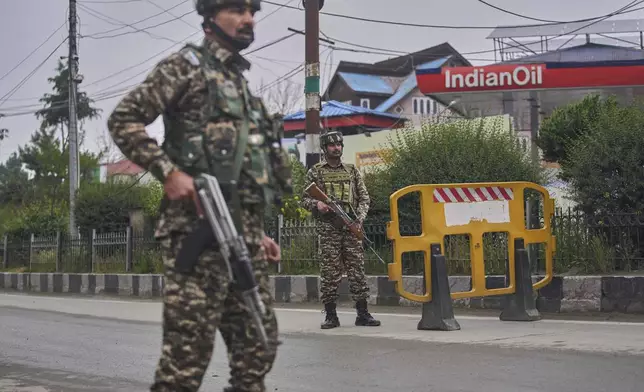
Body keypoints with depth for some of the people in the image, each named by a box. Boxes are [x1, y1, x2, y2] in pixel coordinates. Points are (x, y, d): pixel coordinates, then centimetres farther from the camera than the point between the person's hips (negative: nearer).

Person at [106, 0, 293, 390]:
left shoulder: (243, 83, 25)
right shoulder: (187, 65, 1)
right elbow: (123, 119, -5)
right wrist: (168, 171, -16)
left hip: (244, 233, 8)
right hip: (199, 226, -8)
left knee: (257, 344, 9)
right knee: (190, 347, -9)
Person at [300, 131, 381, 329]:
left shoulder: (352, 171, 14)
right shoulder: (315, 172, 8)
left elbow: (364, 198, 14)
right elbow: (305, 199, 8)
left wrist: (359, 218, -1)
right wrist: (317, 204, -13)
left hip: (351, 226, 2)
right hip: (328, 228, -2)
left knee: (357, 269, 0)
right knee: (329, 272, -2)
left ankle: (362, 313, 3)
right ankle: (330, 315, 4)